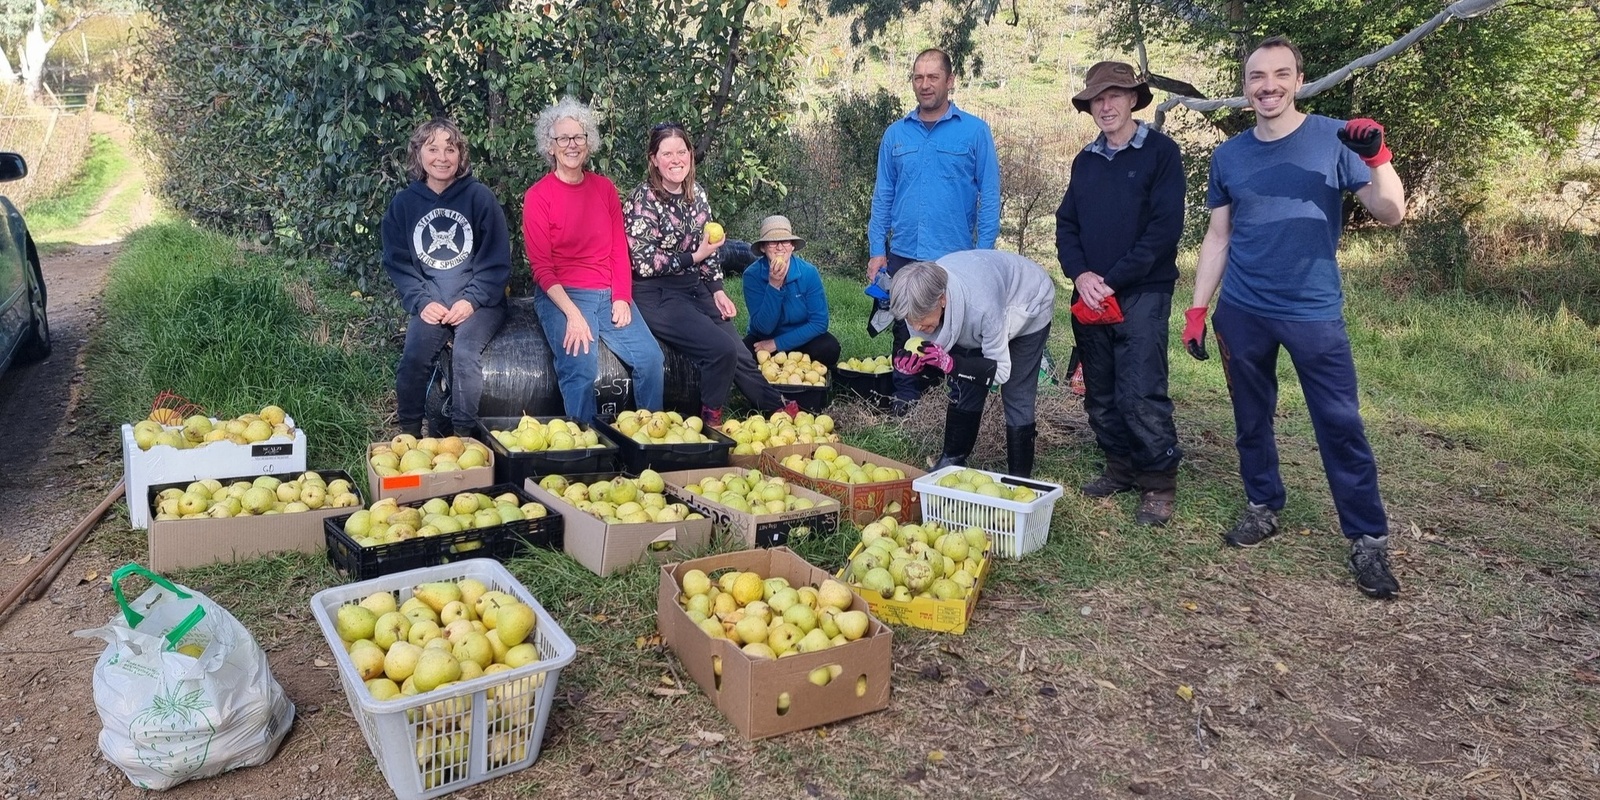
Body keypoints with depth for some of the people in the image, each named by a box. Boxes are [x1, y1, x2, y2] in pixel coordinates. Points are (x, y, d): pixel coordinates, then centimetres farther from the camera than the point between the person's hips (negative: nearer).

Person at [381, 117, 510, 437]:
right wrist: (422, 302, -10)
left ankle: (464, 434, -17)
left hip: (478, 300, -2)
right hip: (430, 301, 2)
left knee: (465, 351, -28)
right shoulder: (403, 203, 6)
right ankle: (408, 434, -6)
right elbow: (398, 263, 5)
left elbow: (496, 261, -3)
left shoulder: (480, 197, -2)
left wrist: (471, 300, -14)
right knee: (414, 356, -22)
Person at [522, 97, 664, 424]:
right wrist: (572, 313, -18)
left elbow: (620, 249, 10)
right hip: (561, 296, -4)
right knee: (581, 366, -28)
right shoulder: (537, 197, -2)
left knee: (650, 357, -16)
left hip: (609, 295, 4)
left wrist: (622, 298, -4)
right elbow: (541, 266, -6)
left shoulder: (605, 189, 11)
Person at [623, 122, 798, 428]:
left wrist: (717, 290, 7)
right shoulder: (643, 200, -13)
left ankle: (778, 408, 18)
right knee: (722, 350, -20)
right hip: (656, 296, -6)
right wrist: (693, 257, -16)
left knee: (741, 355, 0)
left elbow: (708, 249, 16)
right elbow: (644, 263, -16)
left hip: (695, 288, 6)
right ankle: (711, 421, 0)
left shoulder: (696, 193, 7)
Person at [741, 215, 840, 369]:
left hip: (800, 340, 0)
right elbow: (763, 328, -21)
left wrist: (778, 344, -20)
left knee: (829, 348, -30)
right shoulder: (752, 274, -18)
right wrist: (774, 286, -33)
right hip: (763, 340, 0)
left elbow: (820, 323, -16)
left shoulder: (808, 272, -16)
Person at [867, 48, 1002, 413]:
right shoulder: (896, 133, 7)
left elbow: (989, 196, -2)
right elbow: (882, 196, 10)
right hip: (902, 256, 3)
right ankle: (904, 405, 23)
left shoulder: (974, 130, -1)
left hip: (955, 257, -3)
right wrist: (877, 251, 3)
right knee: (906, 335, 12)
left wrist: (983, 253, -9)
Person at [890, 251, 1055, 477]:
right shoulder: (922, 300, -29)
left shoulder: (982, 306, -45)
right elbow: (928, 349, -13)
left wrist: (950, 363, -47)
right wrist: (915, 362, -37)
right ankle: (952, 462, 17)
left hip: (1028, 304, -5)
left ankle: (1019, 479, 1)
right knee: (964, 388, 2)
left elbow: (1000, 369, -33)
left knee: (1016, 397, -9)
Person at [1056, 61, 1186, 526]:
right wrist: (1081, 274, -8)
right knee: (1100, 395, 9)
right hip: (1089, 298, 6)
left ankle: (1158, 484, 3)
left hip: (1141, 296, -5)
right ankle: (1120, 470, 23)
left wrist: (1112, 280, -15)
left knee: (1141, 395, -10)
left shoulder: (1160, 152, -3)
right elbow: (1066, 225, 11)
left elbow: (1165, 227, -11)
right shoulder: (1086, 161, 14)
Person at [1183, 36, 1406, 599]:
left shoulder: (1334, 139, -2)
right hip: (1241, 314, 3)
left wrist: (1377, 157, -25)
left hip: (1314, 313, -3)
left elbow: (1390, 214, -7)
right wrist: (1197, 309, 5)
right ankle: (1263, 507, 28)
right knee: (1251, 419, 11)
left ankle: (1369, 541, 5)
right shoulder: (1229, 156, 6)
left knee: (1340, 426, -3)